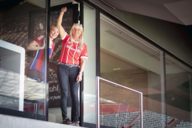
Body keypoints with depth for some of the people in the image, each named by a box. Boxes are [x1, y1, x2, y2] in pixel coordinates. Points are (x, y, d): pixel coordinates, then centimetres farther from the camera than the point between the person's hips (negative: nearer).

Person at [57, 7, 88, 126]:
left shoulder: (83, 45, 10)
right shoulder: (66, 39, 10)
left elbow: (83, 61, 4)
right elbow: (59, 25, 7)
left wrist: (80, 73, -7)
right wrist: (62, 12, 3)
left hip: (75, 69, 1)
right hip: (63, 68, -1)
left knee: (75, 95, -3)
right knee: (64, 92, -7)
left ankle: (75, 120, -4)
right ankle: (65, 118, -8)